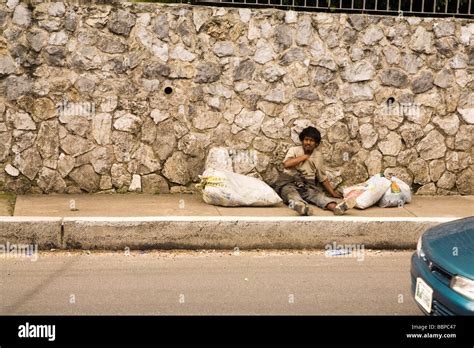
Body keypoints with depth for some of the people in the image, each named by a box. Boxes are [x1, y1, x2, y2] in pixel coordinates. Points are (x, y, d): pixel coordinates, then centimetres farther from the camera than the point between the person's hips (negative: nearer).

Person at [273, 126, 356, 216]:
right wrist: (305, 156, -2)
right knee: (289, 190, -39)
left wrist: (333, 193, 18)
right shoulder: (294, 150, 9)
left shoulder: (318, 156, 17)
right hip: (289, 181, -3)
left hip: (308, 185, 3)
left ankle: (335, 207, -62)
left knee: (318, 194, -31)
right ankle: (299, 205, -74)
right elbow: (286, 164, -12)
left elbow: (323, 178, 24)